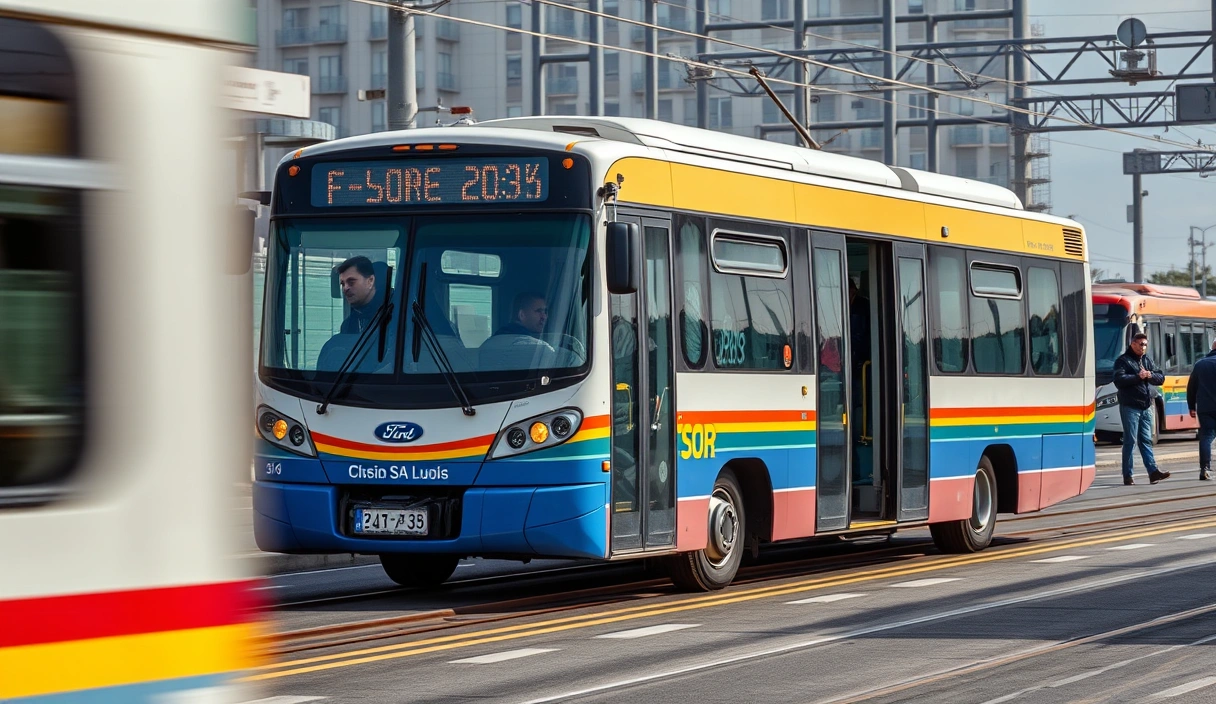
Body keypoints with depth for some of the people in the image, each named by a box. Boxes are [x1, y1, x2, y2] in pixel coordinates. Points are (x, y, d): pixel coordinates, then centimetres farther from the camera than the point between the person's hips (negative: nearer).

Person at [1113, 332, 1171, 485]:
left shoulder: (1147, 360, 16)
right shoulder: (1123, 360, -3)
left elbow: (1161, 378, 12)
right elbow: (1119, 380, -17)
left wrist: (1151, 375, -9)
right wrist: (1138, 377, -20)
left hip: (1146, 407, 6)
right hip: (1130, 407, -6)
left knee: (1146, 440, 5)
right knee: (1130, 440, -4)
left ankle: (1153, 471, 1)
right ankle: (1127, 475, 0)